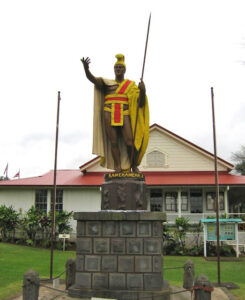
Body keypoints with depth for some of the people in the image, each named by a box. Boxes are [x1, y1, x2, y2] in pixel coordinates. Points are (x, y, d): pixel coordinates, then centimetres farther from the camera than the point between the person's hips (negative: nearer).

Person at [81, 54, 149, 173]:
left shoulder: (131, 86, 14)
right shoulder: (106, 83, 14)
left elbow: (140, 103, 4)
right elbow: (92, 78, -4)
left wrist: (143, 90, -15)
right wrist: (86, 68, -24)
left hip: (124, 116, 0)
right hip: (109, 115, 1)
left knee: (130, 142, -12)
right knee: (113, 142, -7)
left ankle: (134, 165, 5)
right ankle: (118, 168, -5)